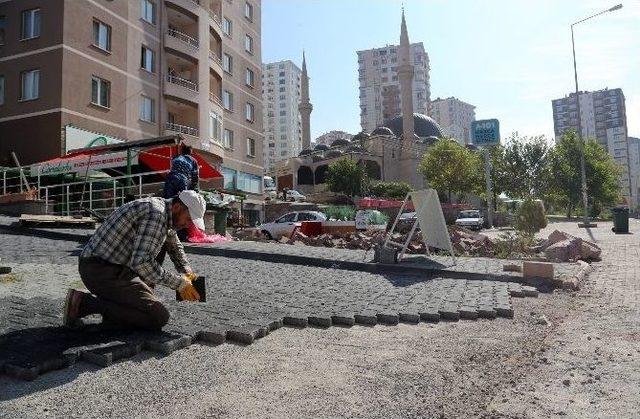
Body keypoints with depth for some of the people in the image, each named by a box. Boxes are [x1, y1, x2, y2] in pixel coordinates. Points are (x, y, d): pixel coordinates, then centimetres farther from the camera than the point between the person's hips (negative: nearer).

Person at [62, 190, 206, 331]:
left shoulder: (164, 212, 12)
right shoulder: (156, 214, -19)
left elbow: (174, 246, 29)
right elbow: (141, 261, -29)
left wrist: (186, 272, 13)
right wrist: (178, 283, -20)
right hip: (103, 272, -10)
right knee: (159, 317, -13)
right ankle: (84, 303, -9)